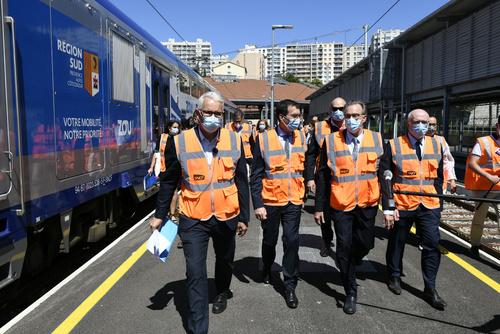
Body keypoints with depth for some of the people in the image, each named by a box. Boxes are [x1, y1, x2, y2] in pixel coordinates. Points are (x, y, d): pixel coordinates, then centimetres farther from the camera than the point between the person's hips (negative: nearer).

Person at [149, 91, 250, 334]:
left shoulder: (234, 141, -3)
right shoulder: (179, 142, -8)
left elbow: (241, 181, 3)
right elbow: (169, 181, 1)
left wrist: (243, 216, 4)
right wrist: (160, 215, 4)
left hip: (226, 216, 3)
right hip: (193, 219, -2)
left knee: (225, 260, 24)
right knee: (195, 273, -4)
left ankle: (222, 292, 55)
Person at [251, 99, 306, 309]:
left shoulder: (301, 137, 0)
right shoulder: (264, 139, -9)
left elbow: (305, 166, 8)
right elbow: (256, 176, -7)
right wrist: (257, 204, -11)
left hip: (293, 201, 1)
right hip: (270, 201, -1)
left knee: (292, 241, -2)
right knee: (269, 240, 16)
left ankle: (290, 285, 15)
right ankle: (267, 268, 46)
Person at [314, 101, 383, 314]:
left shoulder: (376, 140, -1)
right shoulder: (331, 141, -5)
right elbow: (322, 177, -1)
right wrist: (319, 207, -1)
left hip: (367, 204, 2)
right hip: (341, 204, -1)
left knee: (366, 243, 12)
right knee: (344, 247, 5)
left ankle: (349, 269, 46)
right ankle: (351, 292, 25)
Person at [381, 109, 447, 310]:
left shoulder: (436, 145, 6)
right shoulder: (394, 146, -7)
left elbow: (439, 177, 12)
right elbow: (384, 178, -9)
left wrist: (439, 202, 9)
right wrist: (387, 208, -13)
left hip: (429, 206, 3)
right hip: (401, 206, -2)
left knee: (432, 245, 2)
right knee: (397, 243, 14)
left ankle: (430, 288, 18)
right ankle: (394, 276, 37)